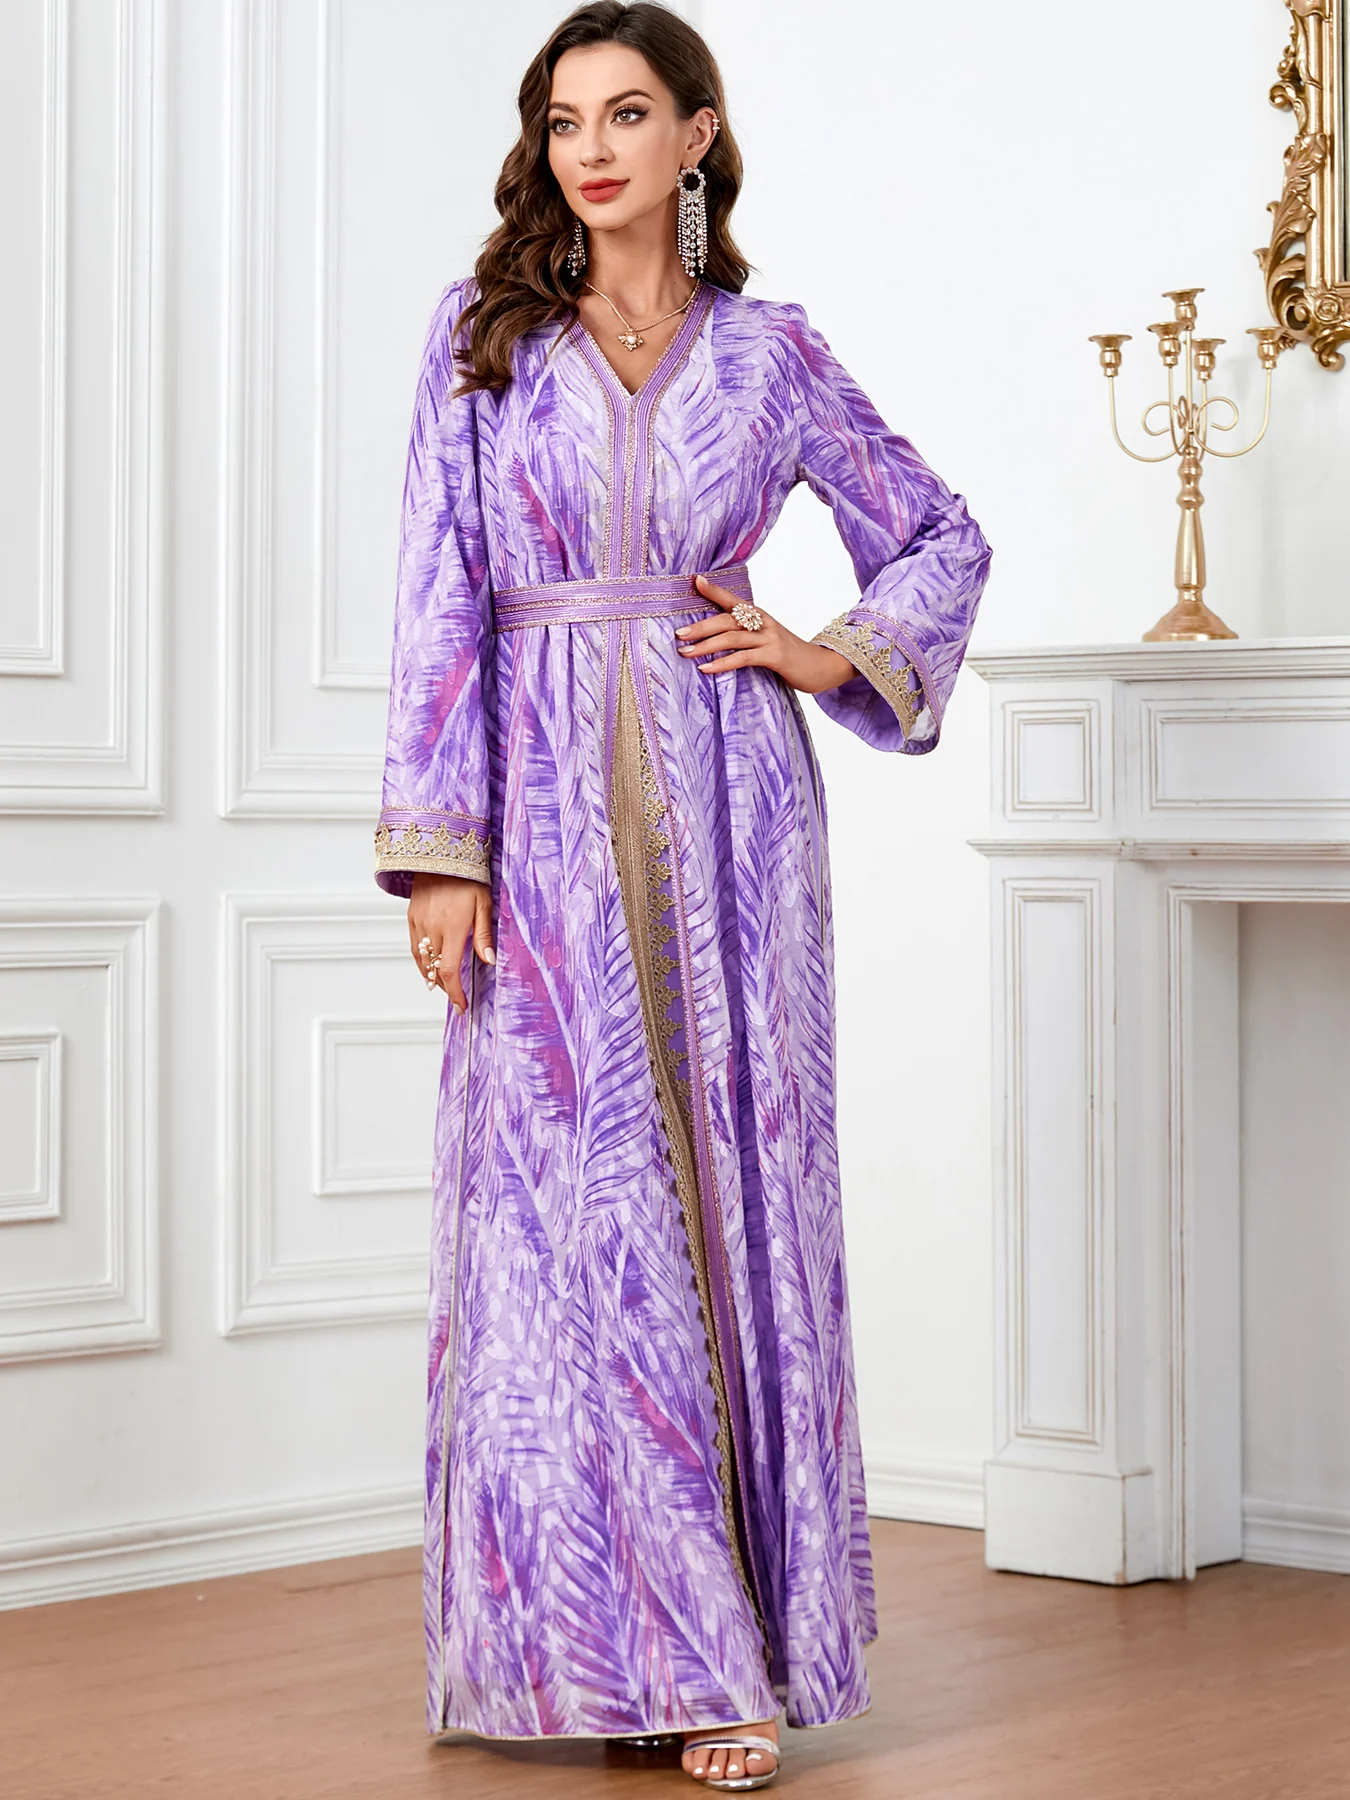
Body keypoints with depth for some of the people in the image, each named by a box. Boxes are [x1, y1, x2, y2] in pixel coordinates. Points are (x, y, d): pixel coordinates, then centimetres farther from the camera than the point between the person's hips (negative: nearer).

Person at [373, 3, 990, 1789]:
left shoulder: (770, 351, 7)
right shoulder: (484, 334, 6)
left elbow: (944, 537, 18)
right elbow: (440, 595, 0)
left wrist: (835, 655, 1)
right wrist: (440, 846, -8)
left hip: (725, 805, 0)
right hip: (549, 808, 0)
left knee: (736, 1193, 1)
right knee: (561, 1207, -3)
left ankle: (733, 1643, 9)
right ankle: (609, 1636, 5)